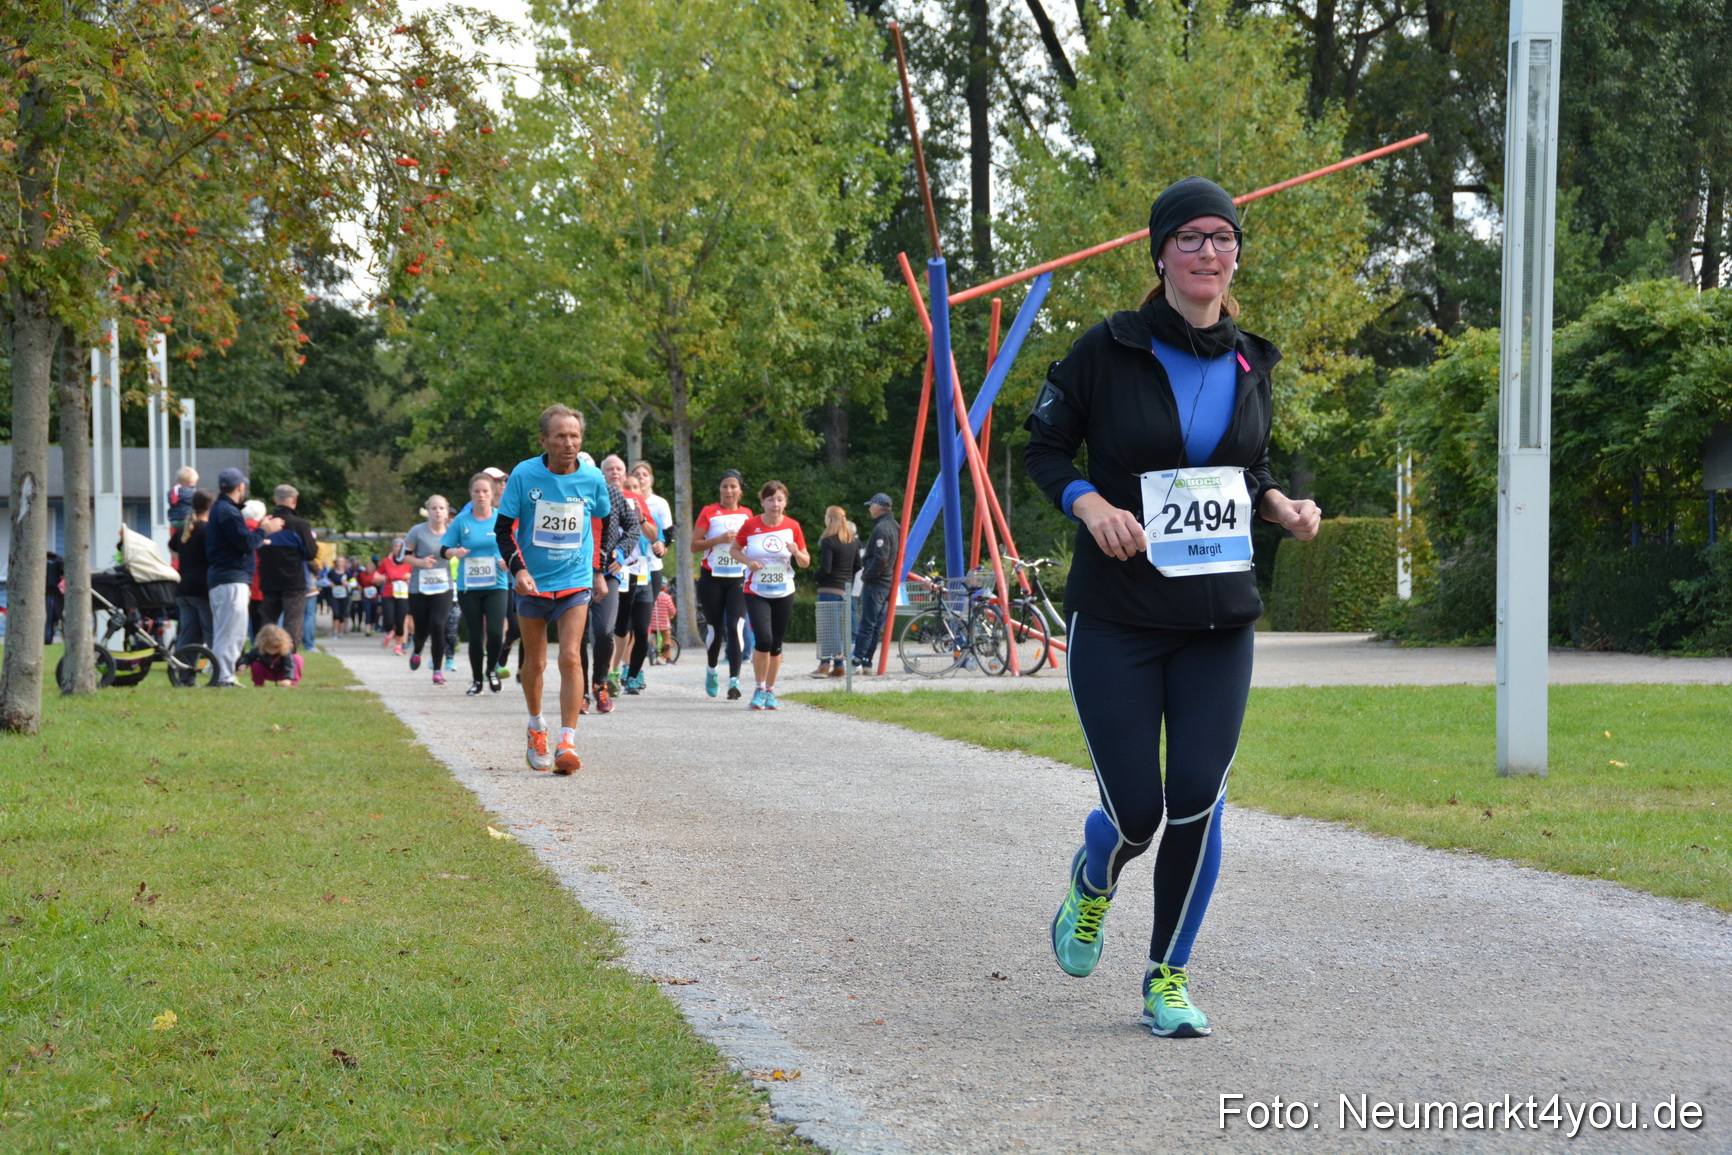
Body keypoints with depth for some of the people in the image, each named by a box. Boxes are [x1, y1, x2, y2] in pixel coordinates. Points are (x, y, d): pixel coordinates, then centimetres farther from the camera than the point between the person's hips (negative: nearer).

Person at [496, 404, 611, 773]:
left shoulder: (593, 479, -5)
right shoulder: (524, 475, -10)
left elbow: (605, 524, 14)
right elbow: (503, 528, -4)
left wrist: (599, 570, 15)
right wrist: (518, 569, -18)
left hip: (575, 581, 0)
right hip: (532, 582, 0)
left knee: (570, 657, -14)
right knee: (534, 662, 10)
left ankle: (567, 743, -15)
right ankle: (536, 729, 33)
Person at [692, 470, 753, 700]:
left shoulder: (747, 515, 10)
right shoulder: (709, 513, 0)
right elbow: (694, 545, -4)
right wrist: (719, 539, -16)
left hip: (738, 579, 1)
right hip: (712, 578, -1)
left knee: (736, 628, -13)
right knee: (715, 629, 7)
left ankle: (734, 680, -17)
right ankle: (711, 671, 32)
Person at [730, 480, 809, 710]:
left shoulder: (792, 527, -2)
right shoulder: (751, 525, -6)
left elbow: (805, 563, 5)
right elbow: (734, 548, 7)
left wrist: (797, 553, -18)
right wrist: (748, 561, -12)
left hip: (783, 594, 2)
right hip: (756, 593, -2)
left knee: (776, 645, 7)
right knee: (764, 639, -18)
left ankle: (770, 691, 23)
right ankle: (759, 689, 0)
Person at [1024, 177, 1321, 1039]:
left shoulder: (1249, 364, 7)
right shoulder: (1109, 350, -6)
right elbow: (1044, 446, 1)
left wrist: (1282, 507, 0)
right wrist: (1090, 504, -17)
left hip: (1219, 619, 3)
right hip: (1118, 619, -3)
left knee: (1197, 798, -6)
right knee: (1136, 811, -4)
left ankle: (1168, 975, 12)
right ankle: (1092, 886, 33)